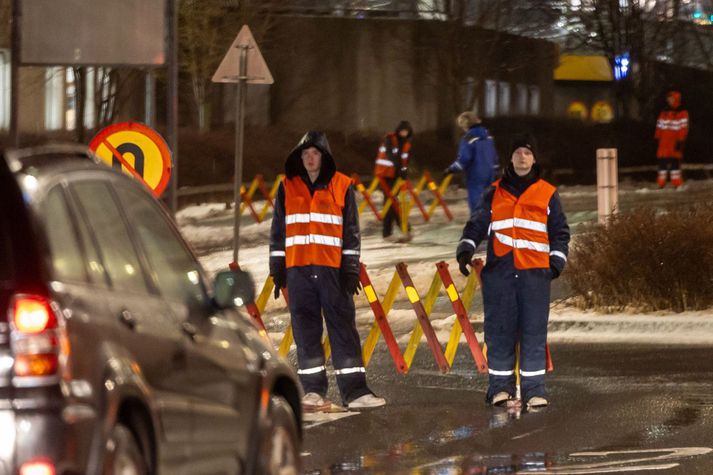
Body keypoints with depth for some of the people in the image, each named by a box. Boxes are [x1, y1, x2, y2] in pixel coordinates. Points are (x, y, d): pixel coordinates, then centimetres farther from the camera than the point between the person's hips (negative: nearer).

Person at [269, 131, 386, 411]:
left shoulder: (342, 187, 5)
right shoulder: (287, 188, 10)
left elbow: (351, 231, 6)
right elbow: (278, 231, 13)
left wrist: (351, 269, 0)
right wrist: (277, 268, 8)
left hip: (332, 269, -2)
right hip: (298, 269, 2)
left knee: (343, 327, -3)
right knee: (305, 330, 2)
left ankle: (354, 391, -4)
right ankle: (313, 391, 6)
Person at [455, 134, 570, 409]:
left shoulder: (547, 194, 12)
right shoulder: (495, 194, 14)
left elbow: (560, 232, 15)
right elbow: (477, 225, 12)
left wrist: (556, 262, 4)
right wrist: (466, 249, -5)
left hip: (535, 272, -1)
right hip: (499, 270, 1)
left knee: (534, 330, -4)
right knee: (499, 329, 0)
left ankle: (534, 388, -1)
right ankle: (500, 385, 5)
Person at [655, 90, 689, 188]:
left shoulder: (682, 113, -2)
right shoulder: (664, 112, 16)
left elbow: (683, 128, -8)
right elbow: (659, 127, 17)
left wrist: (680, 141, -14)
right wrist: (657, 138, 12)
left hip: (675, 143, -5)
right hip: (664, 143, 5)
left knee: (675, 162, -5)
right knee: (662, 162, 3)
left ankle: (677, 184, -1)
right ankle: (661, 183, 7)